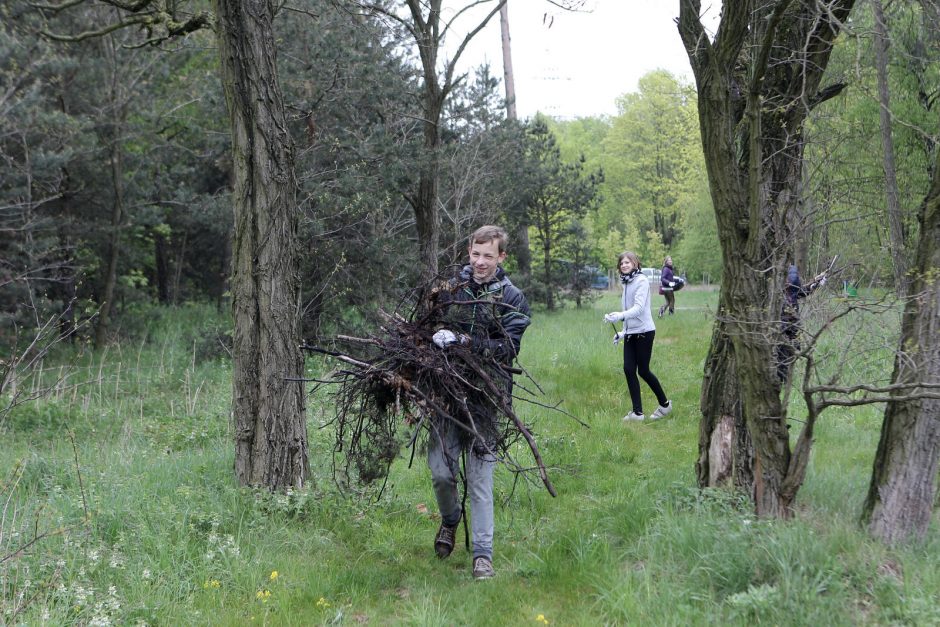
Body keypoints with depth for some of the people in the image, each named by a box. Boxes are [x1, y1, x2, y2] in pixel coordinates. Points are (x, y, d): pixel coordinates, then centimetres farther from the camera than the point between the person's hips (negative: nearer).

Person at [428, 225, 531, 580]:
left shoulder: (512, 299, -1)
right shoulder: (452, 288, 9)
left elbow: (507, 349, -13)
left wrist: (462, 341, -23)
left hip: (484, 398, -3)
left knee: (480, 477, -2)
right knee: (440, 471, 0)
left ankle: (483, 555, 6)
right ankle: (450, 519, 32)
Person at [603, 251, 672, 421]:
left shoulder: (641, 281, -12)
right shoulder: (626, 283, 12)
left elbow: (639, 307, -24)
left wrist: (620, 315, -39)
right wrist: (623, 332, 15)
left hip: (644, 332, -7)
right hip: (630, 333, 7)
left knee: (643, 370, 0)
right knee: (629, 370, 0)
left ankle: (664, 404, 20)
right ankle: (637, 412, 5)